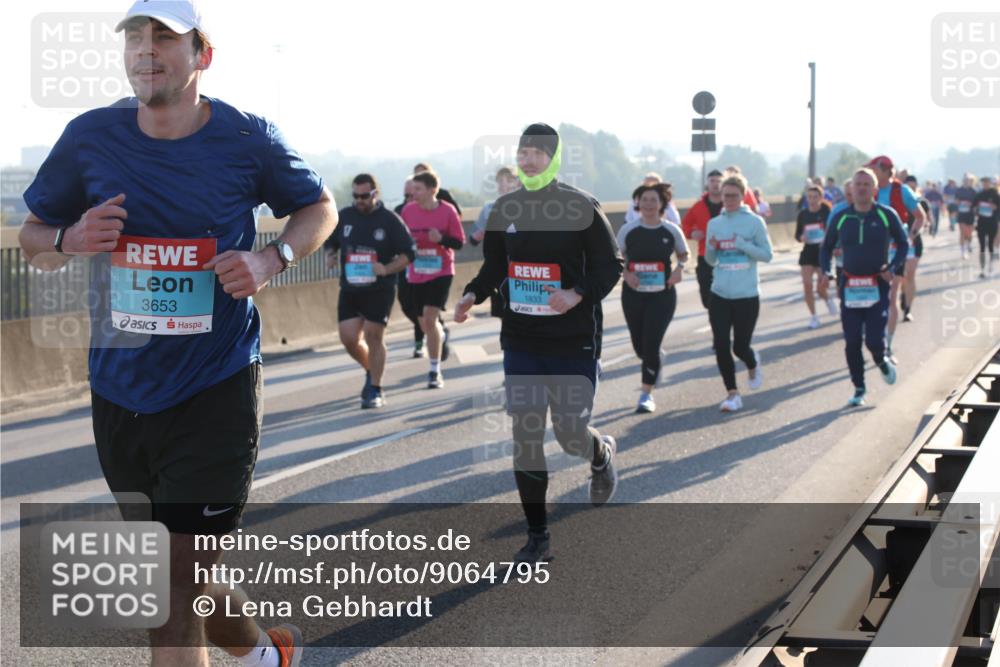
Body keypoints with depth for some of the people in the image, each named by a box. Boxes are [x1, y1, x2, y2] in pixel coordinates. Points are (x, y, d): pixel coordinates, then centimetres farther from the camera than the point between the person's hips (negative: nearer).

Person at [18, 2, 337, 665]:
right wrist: (70, 240, -14)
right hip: (120, 392, 4)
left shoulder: (247, 139, -7)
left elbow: (320, 207, 10)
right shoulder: (90, 137, -2)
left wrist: (271, 259, -10)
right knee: (178, 568, 19)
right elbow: (32, 237, 10)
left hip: (216, 391, -4)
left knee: (176, 584, -8)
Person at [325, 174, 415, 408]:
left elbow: (409, 253, -3)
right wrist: (330, 255, -3)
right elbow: (329, 242, 20)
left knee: (373, 337, -4)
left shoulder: (390, 220, -4)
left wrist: (387, 269, -18)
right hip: (349, 290, 4)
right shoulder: (344, 216, 6)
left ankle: (376, 390, 8)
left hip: (380, 290, -4)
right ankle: (371, 371, 27)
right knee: (349, 338, -1)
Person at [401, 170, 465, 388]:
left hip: (441, 272, -4)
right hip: (417, 274, 4)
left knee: (430, 318, -17)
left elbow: (459, 242, -7)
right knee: (425, 323, 13)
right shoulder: (408, 210, -2)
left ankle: (435, 372, -7)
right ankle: (441, 335, 50)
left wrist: (441, 238, -24)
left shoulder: (448, 211, -11)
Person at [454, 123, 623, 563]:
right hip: (520, 342, 4)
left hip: (574, 342, -4)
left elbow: (610, 266, -5)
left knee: (571, 435, -3)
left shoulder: (581, 207, -7)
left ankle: (602, 454, 37)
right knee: (525, 435, 2)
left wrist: (577, 296, -23)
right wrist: (473, 294, -3)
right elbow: (494, 266, 16)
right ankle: (537, 537, 13)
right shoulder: (504, 209, 6)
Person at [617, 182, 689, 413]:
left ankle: (647, 395, -1)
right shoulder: (628, 230, -2)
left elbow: (684, 254, 13)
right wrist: (626, 274, -14)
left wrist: (680, 268, -8)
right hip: (633, 294, 2)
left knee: (651, 344, -11)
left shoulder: (671, 230, -2)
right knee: (639, 346, 11)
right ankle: (657, 359, 48)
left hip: (662, 295, -2)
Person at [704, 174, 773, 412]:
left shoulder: (754, 222, -5)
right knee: (721, 346, -5)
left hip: (747, 295, -3)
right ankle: (733, 394, 7)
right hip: (720, 294, 3)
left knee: (740, 347, 3)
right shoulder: (714, 223, 6)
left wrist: (742, 244, -18)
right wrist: (711, 248, -9)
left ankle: (753, 365, 39)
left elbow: (767, 254, -6)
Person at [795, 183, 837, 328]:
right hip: (808, 252, 3)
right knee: (807, 285, -8)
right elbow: (797, 235, 10)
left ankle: (828, 299, 36)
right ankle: (813, 316, 9)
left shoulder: (826, 212, -6)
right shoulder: (803, 214, 2)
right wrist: (802, 238, -12)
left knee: (821, 289, -1)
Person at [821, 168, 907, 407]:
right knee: (852, 343, 2)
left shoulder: (886, 215, -1)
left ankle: (883, 361, 26)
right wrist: (826, 272, 0)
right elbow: (826, 247, 15)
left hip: (878, 286, -2)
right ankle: (858, 389, 17)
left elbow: (904, 244, 8)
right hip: (849, 287, 2)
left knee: (874, 340, -10)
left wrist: (893, 268, -7)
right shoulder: (840, 217, 4)